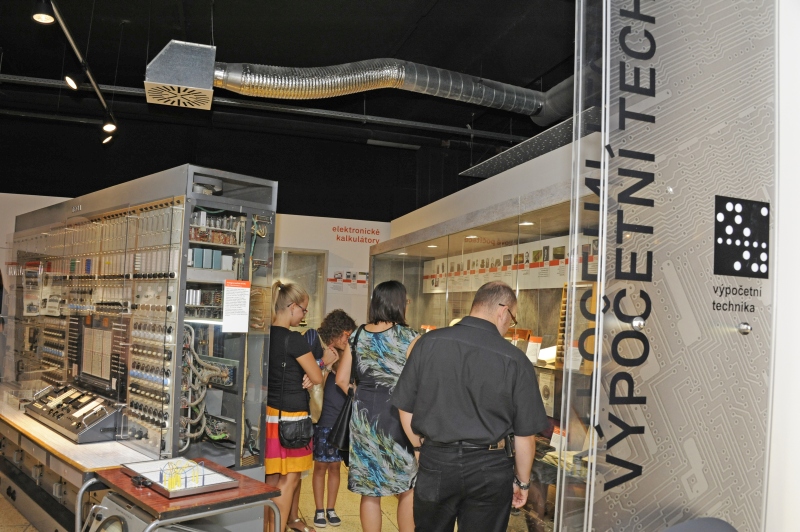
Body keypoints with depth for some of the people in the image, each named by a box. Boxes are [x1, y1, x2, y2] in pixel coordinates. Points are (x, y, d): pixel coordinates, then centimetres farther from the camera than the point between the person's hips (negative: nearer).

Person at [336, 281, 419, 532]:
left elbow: (341, 381, 7)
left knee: (369, 491, 12)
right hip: (397, 415, -4)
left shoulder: (357, 336, 5)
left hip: (363, 416, 4)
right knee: (408, 489, 13)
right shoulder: (409, 337, -8)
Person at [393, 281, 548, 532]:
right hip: (489, 468, -1)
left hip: (435, 462, 2)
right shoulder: (514, 360, -13)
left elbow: (405, 408, 0)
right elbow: (525, 434, -7)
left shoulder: (429, 343, -8)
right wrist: (522, 482, 8)